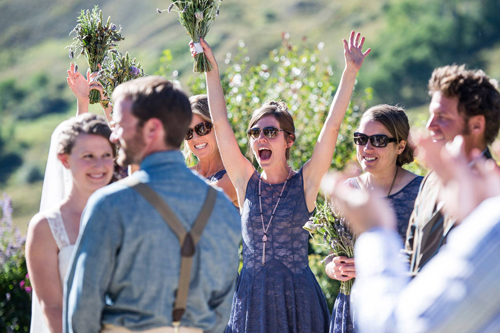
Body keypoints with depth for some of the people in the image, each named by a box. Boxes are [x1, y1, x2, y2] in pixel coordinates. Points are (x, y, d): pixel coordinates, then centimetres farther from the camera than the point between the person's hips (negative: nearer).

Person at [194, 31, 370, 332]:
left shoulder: (305, 183, -1)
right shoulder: (246, 182, 6)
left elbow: (332, 126, -6)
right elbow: (220, 123, 4)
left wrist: (350, 73, -9)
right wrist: (212, 70, 3)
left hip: (296, 296, -2)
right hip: (251, 294, 2)